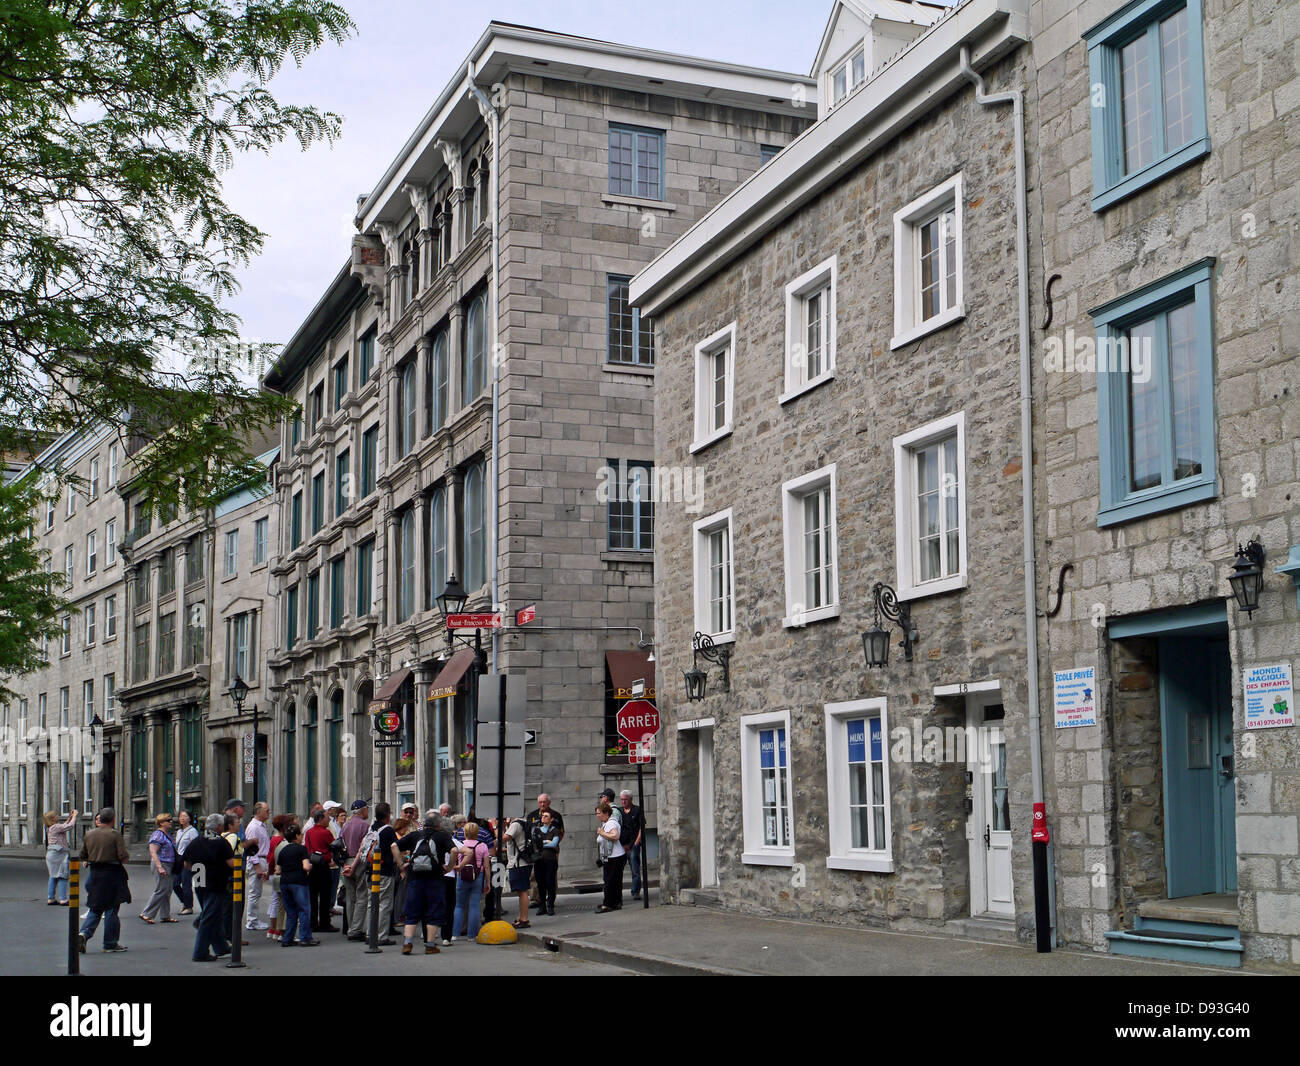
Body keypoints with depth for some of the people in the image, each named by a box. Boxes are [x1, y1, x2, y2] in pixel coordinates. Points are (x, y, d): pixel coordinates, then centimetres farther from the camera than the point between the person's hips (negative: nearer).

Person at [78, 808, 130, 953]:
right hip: (112, 874, -5)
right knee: (111, 908, 3)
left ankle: (84, 933, -7)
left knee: (95, 908, 14)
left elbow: (83, 856, 10)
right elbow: (123, 856, -15)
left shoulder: (88, 835, 4)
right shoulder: (114, 834, -11)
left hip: (95, 873, 5)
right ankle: (110, 943, 9)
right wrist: (127, 855, 7)